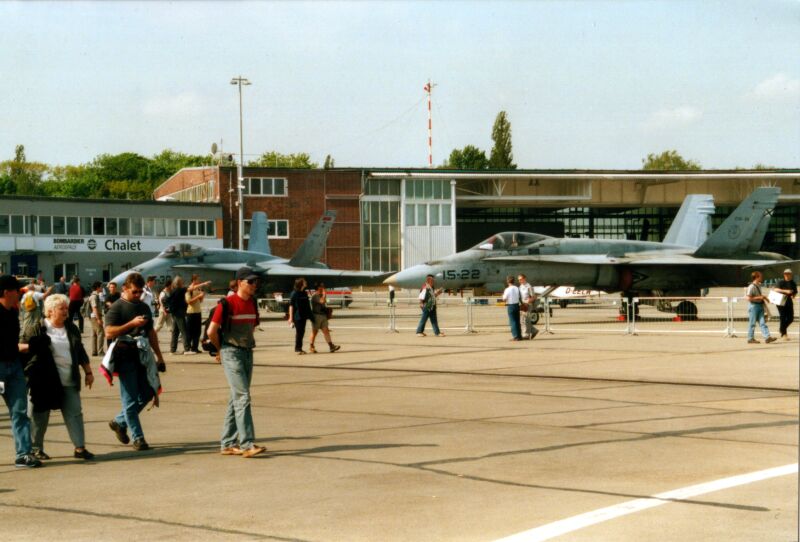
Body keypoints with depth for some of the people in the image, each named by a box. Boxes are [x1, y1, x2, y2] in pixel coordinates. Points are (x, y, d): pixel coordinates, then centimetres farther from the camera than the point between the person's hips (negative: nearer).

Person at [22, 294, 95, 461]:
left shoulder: (71, 328, 11)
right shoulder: (37, 330, -6)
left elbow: (80, 352, 18)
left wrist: (88, 372, 17)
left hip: (69, 382, 5)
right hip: (44, 382, -5)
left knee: (75, 414, 2)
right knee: (39, 416, 6)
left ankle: (80, 448, 5)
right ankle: (35, 448, 19)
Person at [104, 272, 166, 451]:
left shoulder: (144, 307, 16)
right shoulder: (117, 307, -4)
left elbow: (151, 333, 23)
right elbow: (109, 332, -16)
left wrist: (159, 356, 20)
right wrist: (132, 324, -23)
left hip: (143, 356, 7)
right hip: (125, 357, -7)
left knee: (147, 394, 8)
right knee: (131, 399, -2)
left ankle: (119, 422, 27)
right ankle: (137, 438, 2)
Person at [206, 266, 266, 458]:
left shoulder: (252, 303, 10)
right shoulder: (227, 303, -12)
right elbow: (211, 331, -11)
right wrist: (221, 349, 3)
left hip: (247, 353, 8)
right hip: (232, 354, -8)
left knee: (236, 399, 10)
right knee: (243, 397, -13)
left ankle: (227, 444, 16)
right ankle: (247, 444, -14)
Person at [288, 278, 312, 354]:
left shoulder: (305, 293, 11)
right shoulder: (294, 294, -9)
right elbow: (291, 306, -10)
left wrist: (309, 315, 15)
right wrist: (291, 317, -14)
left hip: (303, 316, 7)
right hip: (297, 316, -7)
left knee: (302, 332, 9)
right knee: (298, 332, -4)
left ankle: (300, 348, 17)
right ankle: (297, 349, 3)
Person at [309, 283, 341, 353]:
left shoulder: (321, 296, 18)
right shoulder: (315, 296, -12)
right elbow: (322, 301, -27)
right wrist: (324, 295, -14)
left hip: (323, 316, 8)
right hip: (316, 316, -8)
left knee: (326, 330, -3)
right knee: (314, 331, 1)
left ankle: (331, 346, -12)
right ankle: (311, 347, 11)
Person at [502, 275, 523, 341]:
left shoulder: (508, 289, -14)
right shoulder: (517, 288, 3)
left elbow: (504, 299, -12)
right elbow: (519, 297, 6)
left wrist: (503, 294, 5)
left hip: (510, 306, -6)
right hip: (517, 304, 6)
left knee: (512, 321, -2)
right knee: (517, 321, 13)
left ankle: (515, 336, -5)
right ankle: (519, 335, 16)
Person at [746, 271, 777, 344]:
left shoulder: (759, 285, 12)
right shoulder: (751, 287, -15)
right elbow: (748, 298, -20)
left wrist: (763, 297, 9)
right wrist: (759, 297, -19)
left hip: (760, 305, 8)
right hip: (754, 306, -8)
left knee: (762, 322, 2)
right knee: (752, 323, 0)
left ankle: (767, 337, -4)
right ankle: (750, 339, 7)